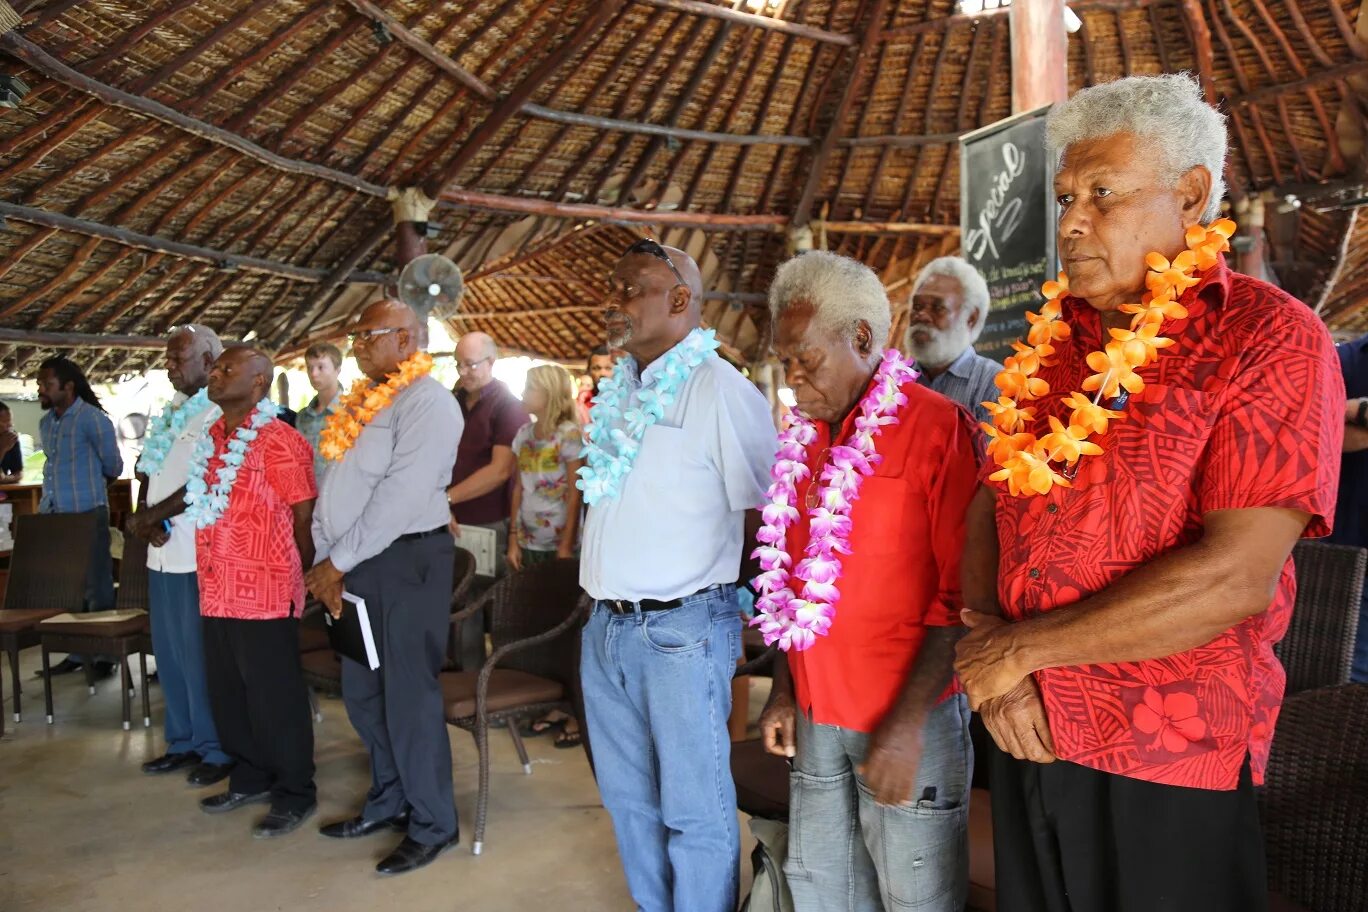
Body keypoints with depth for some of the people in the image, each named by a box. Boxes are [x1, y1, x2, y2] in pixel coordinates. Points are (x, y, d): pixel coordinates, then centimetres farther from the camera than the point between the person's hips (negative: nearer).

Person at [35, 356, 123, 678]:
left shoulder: (93, 419, -11)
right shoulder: (45, 423, 13)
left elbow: (113, 465, -3)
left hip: (87, 515, -8)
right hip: (52, 515, 8)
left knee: (96, 587, -1)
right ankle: (77, 653, 22)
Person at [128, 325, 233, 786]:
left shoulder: (220, 416, -11)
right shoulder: (170, 414, 15)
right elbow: (147, 475, 15)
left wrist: (147, 517, -10)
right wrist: (147, 521, -3)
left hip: (196, 554, -8)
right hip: (162, 553, 8)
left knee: (200, 655, -1)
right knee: (169, 652, 15)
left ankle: (217, 750, 12)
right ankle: (183, 742, 28)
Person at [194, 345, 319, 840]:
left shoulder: (279, 441, -14)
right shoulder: (212, 438, 11)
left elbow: (304, 516, -10)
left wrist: (304, 577, -3)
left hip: (263, 591, -8)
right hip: (217, 590, 8)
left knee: (274, 697, 2)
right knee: (228, 693, 18)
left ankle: (295, 792, 16)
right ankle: (251, 776, 34)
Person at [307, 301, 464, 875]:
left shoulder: (426, 402, -12)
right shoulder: (359, 406, 16)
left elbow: (401, 496, -20)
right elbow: (333, 488, 15)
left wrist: (339, 560, -16)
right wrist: (325, 561, 5)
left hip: (406, 561, -8)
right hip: (352, 567, 9)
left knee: (409, 698, -1)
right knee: (362, 693, 16)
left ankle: (432, 824, 16)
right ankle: (388, 802, 35)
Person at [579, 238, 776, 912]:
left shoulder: (719, 389, -13)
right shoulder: (618, 392, 11)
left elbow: (764, 516, -11)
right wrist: (601, 590, 14)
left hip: (681, 631, -7)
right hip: (606, 626, 8)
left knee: (695, 810, 5)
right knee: (628, 798, 20)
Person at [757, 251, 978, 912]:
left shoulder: (937, 428, -11)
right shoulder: (806, 441, 10)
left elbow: (961, 593, -15)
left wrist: (907, 722, -17)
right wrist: (783, 690, 14)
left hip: (911, 719, -6)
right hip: (816, 715, 6)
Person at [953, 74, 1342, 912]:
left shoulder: (1270, 339, -12)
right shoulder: (1055, 338, 6)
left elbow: (1236, 578, -22)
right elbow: (990, 505, 6)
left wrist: (1021, 649, -15)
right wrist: (991, 655, -11)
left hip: (1171, 772, -5)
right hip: (1027, 739, 5)